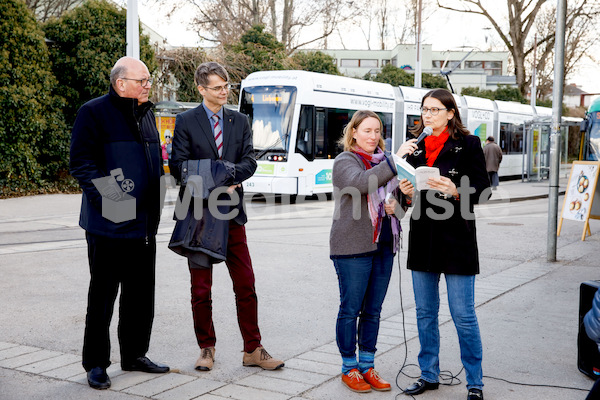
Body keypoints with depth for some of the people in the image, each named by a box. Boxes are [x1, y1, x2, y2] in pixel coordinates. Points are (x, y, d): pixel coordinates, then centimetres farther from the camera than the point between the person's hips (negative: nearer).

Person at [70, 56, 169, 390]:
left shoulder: (147, 114, 16)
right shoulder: (94, 113, -7)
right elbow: (81, 163, -13)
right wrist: (108, 197, -23)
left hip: (145, 225, 7)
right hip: (110, 224, -7)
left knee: (141, 294, 14)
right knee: (103, 293, 2)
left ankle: (134, 354, 28)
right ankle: (96, 363, 14)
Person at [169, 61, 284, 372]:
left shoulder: (240, 121, 12)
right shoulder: (186, 121, 1)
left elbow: (249, 162, 5)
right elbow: (178, 165, -5)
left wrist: (228, 175, -16)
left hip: (231, 213, 3)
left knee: (246, 284, 2)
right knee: (201, 288, 6)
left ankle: (253, 350, 11)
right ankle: (206, 349, 20)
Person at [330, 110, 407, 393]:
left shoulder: (383, 161, 16)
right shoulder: (345, 161, -4)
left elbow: (396, 196, 21)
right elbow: (361, 183, -26)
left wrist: (396, 205, -2)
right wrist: (394, 162, -34)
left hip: (383, 245, 6)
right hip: (353, 247, -6)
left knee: (373, 310, 11)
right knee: (350, 309, 2)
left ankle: (367, 366, 21)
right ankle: (349, 368, 14)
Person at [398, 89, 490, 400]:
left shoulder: (468, 144, -3)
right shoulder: (415, 147, 11)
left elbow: (482, 190, -6)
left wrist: (455, 191, -23)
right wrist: (406, 191, -5)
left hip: (456, 237, -5)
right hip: (423, 237, 5)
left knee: (463, 315, -2)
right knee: (425, 313, 12)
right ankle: (429, 375, 26)